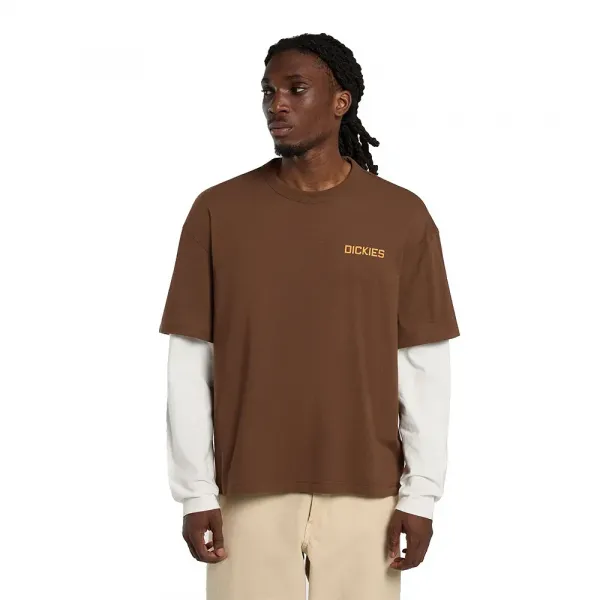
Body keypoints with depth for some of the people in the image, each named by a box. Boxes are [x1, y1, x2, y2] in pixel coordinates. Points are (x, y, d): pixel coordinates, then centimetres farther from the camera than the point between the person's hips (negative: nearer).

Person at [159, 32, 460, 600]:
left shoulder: (402, 216, 0)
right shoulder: (218, 211, 0)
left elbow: (425, 368, 2)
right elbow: (190, 366, 0)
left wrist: (421, 494, -1)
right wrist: (196, 492, -3)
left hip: (364, 491, 0)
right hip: (248, 490, 0)